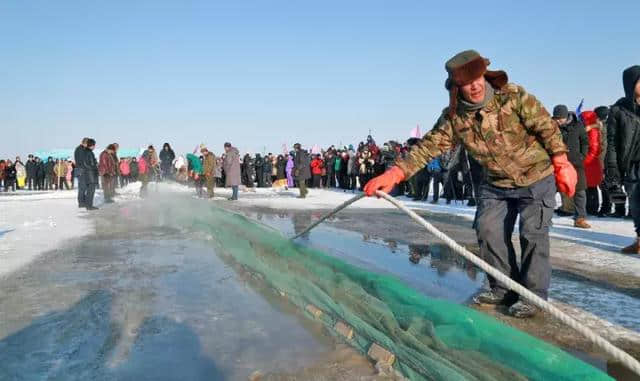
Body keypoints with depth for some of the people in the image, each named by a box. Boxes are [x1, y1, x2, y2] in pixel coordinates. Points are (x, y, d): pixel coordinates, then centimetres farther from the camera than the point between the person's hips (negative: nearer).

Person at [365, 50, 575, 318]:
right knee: (488, 229, 1)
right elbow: (428, 146, -17)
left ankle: (534, 294, 10)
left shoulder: (513, 96, -19)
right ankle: (504, 287, 19)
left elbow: (546, 127, -11)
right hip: (497, 183, 4)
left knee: (533, 233, -6)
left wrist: (561, 164, -9)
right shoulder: (454, 117, -11)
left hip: (537, 178, -4)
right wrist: (395, 173, -29)